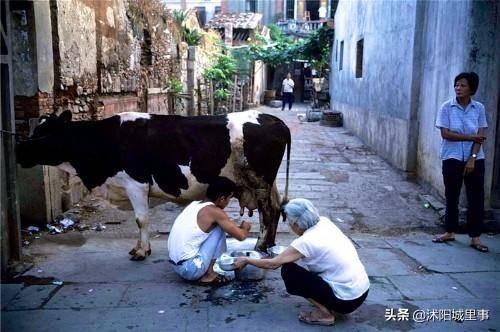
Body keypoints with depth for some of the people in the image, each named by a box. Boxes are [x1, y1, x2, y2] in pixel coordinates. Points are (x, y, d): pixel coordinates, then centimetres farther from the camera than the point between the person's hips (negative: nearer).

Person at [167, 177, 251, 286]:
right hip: (191, 269, -8)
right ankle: (208, 276, 2)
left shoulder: (194, 205, 10)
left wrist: (236, 227, 28)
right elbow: (241, 236, -6)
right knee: (219, 229, -1)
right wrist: (245, 228, 16)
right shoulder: (214, 212, -13)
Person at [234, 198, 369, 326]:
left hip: (348, 300, -8)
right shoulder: (324, 222, 0)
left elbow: (273, 264, -7)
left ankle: (324, 313, -1)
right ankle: (327, 305, 18)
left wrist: (246, 260, 7)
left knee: (288, 271, -3)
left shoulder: (306, 241, -18)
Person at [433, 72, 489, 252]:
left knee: (476, 198, 2)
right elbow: (445, 134, -11)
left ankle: (475, 237, 11)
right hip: (452, 159, -1)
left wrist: (472, 159, -12)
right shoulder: (447, 107, -5)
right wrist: (470, 137, -14)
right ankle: (450, 232, 23)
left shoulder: (479, 108, 0)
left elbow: (480, 136, -3)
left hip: (475, 159, 1)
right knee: (451, 196, 8)